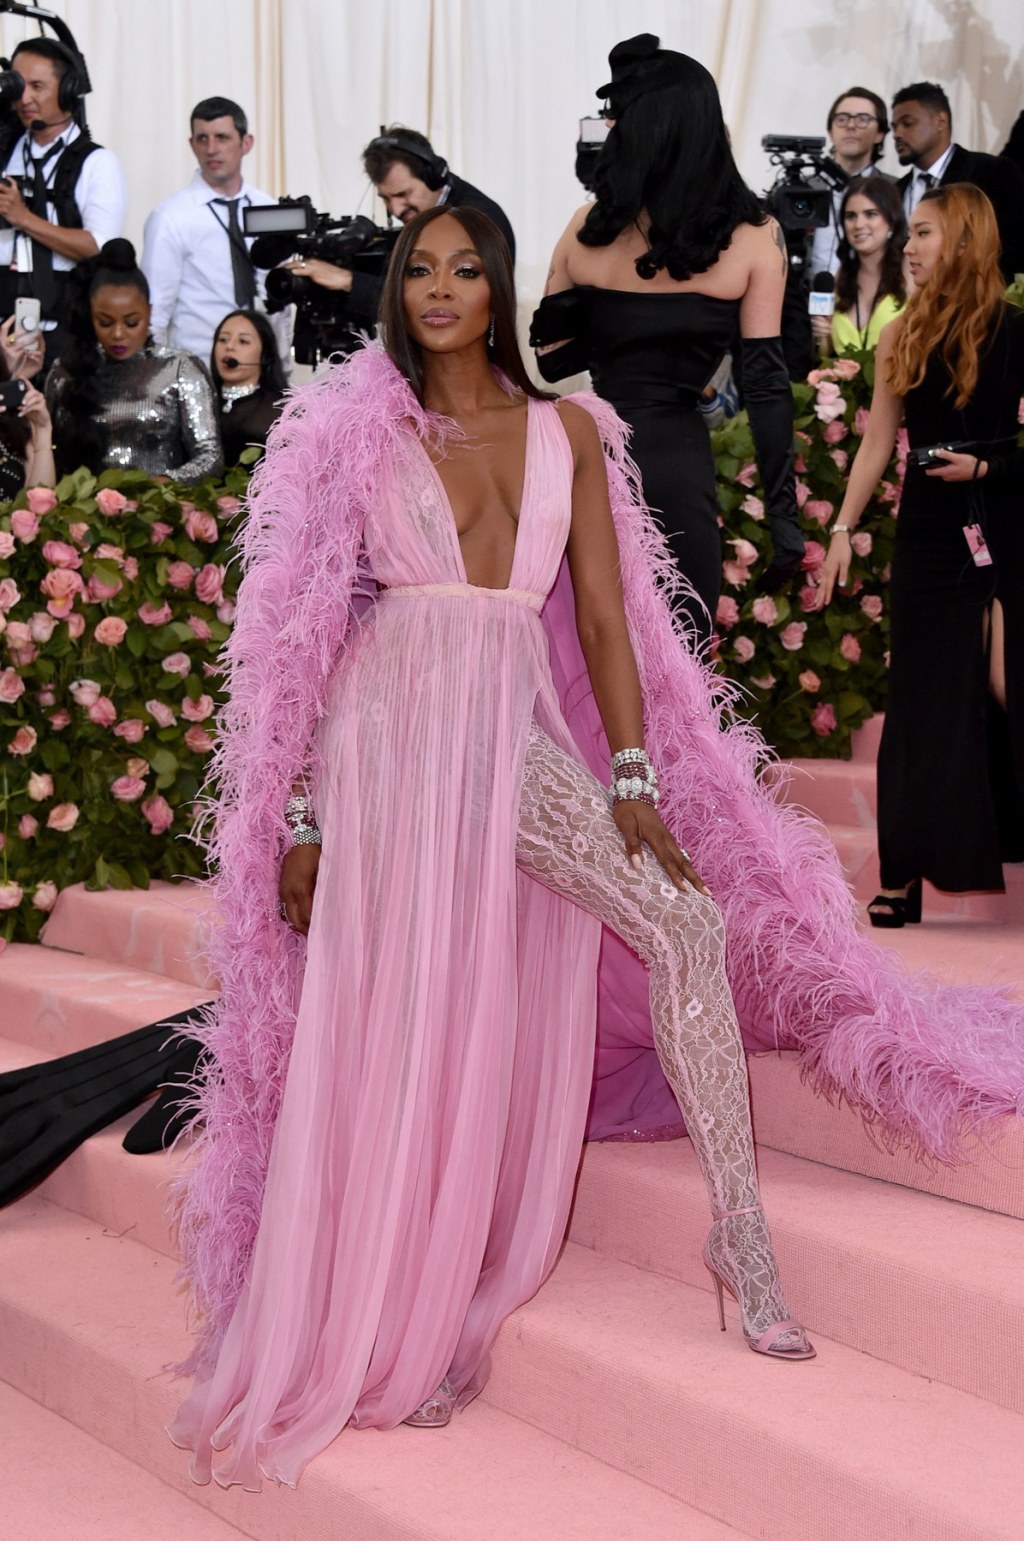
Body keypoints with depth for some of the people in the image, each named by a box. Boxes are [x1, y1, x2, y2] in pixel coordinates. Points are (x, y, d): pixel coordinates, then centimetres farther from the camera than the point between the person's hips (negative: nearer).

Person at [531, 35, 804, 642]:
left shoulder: (590, 226, 2)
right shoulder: (753, 237, -4)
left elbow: (550, 357, 9)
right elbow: (766, 381, -6)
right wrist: (784, 512, -3)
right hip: (676, 461, -2)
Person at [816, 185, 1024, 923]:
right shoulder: (903, 336, 7)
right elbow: (877, 444, 9)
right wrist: (842, 530, 5)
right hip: (928, 530, 4)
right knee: (923, 701, 6)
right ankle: (905, 876, 11)